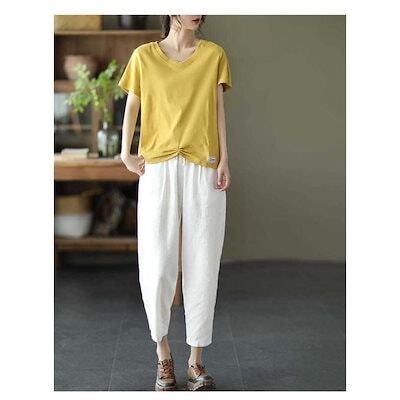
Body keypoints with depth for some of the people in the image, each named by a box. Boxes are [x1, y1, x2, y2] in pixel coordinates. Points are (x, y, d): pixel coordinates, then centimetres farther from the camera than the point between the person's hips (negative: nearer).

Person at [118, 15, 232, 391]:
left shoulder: (214, 55, 9)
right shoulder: (144, 56, 7)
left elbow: (218, 110, 6)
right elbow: (131, 107, 12)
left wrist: (225, 160, -4)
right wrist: (125, 154, 1)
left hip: (204, 170, 1)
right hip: (158, 170, -1)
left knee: (201, 265, 1)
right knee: (157, 265, -4)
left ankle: (196, 360, 12)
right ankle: (163, 354, 15)